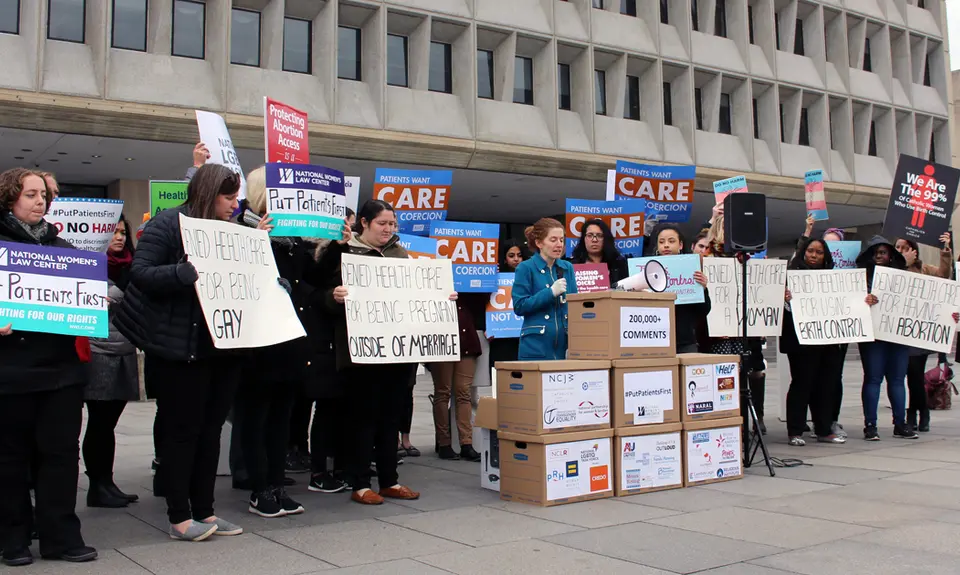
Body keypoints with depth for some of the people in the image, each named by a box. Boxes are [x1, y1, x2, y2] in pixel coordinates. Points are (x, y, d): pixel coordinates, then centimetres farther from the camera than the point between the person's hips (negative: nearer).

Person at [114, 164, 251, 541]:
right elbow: (140, 273, -16)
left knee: (210, 428, 11)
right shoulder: (168, 224, -7)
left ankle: (204, 511, 21)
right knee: (182, 430, 1)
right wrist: (188, 272, -28)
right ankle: (179, 518, 11)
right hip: (181, 349, -7)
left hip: (223, 346, 7)